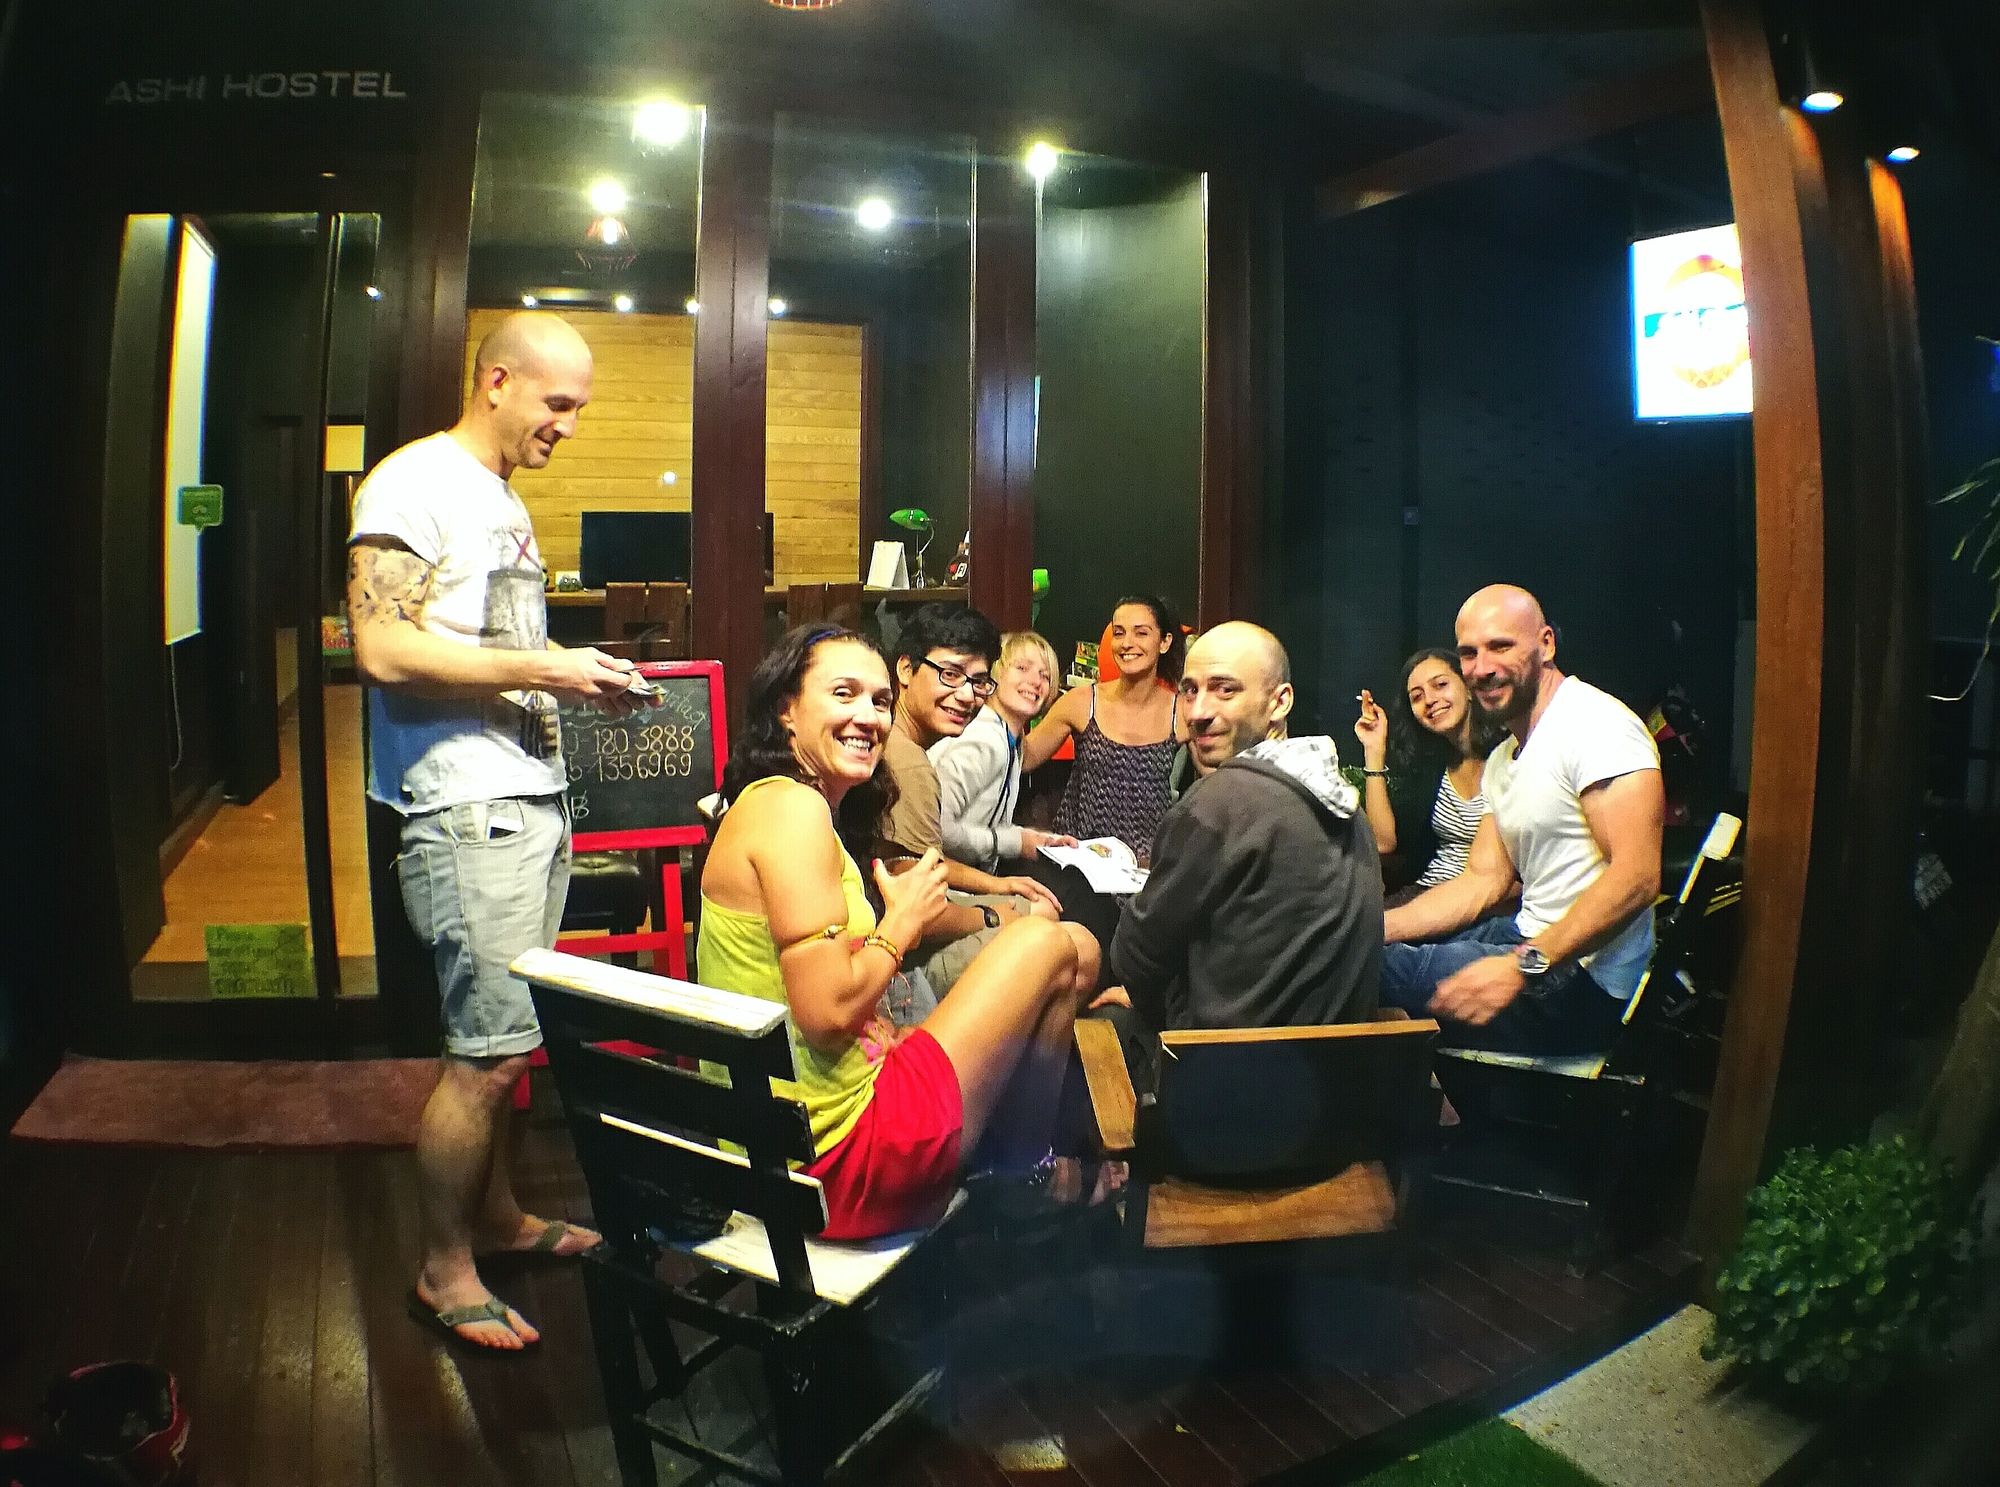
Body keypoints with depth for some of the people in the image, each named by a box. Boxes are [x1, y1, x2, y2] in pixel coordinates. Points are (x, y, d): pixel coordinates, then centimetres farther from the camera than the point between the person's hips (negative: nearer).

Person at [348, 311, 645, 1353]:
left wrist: (579, 679, 9)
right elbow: (385, 650, -20)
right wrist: (540, 669, -18)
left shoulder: (502, 501, 20)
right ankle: (444, 1270, 13)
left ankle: (499, 1215, 30)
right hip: (468, 810, -9)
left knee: (502, 1037, 16)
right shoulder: (414, 484, -9)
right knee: (485, 1050, -4)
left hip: (532, 797, 9)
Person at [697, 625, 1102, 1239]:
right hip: (838, 1153, -10)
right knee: (1052, 946, -1)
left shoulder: (770, 804, 14)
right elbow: (828, 1012, -23)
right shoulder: (791, 806, -16)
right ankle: (1025, 1184, 15)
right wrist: (904, 917, -8)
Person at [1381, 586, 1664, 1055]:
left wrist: (1522, 965, -32)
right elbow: (1483, 882, 12)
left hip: (1583, 984, -9)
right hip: (1529, 942, 9)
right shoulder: (1501, 759, 16)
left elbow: (1637, 876, -25)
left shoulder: (1596, 724, -15)